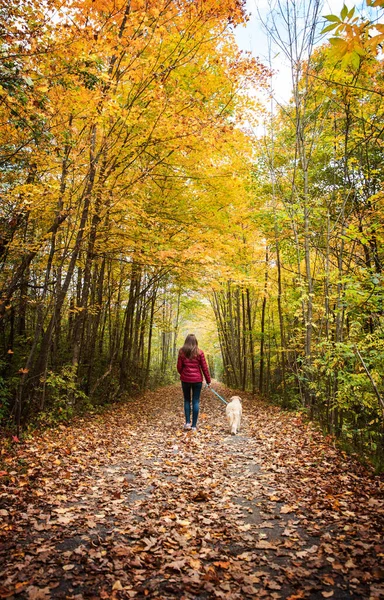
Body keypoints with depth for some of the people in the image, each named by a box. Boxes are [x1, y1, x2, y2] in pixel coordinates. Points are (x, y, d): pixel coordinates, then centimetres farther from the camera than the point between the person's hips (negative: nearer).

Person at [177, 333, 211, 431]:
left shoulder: (182, 352, -2)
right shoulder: (199, 352, -4)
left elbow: (179, 367, 1)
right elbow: (204, 367, -2)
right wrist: (208, 380, 6)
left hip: (185, 379, 1)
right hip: (197, 379, 0)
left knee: (187, 400, 15)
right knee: (195, 401, 5)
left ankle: (187, 422, 7)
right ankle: (194, 425, 7)